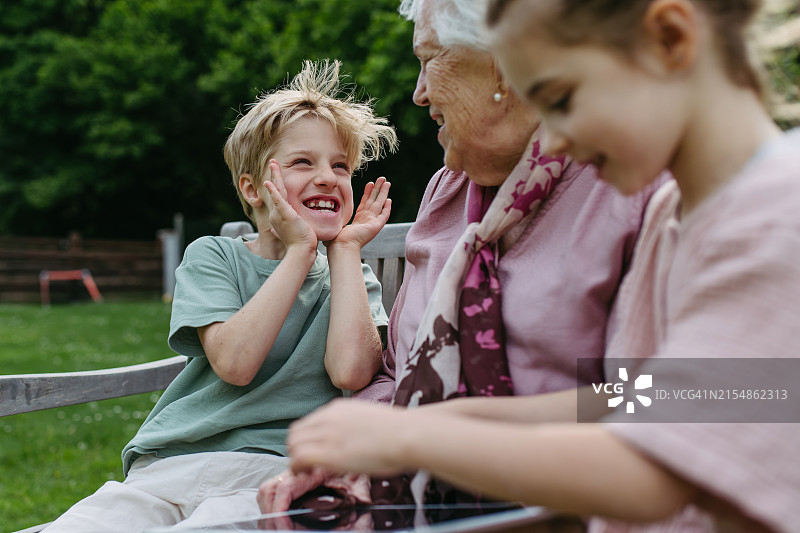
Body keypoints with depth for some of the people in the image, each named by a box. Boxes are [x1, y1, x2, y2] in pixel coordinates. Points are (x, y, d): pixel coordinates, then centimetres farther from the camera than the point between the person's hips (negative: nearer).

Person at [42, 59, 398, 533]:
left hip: (275, 469, 0)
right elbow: (234, 362, -8)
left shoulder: (353, 280, 15)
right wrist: (299, 250, -5)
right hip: (166, 466, 1)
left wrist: (345, 249, 1)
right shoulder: (212, 257, 12)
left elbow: (352, 371, -9)